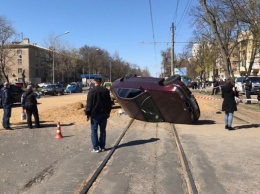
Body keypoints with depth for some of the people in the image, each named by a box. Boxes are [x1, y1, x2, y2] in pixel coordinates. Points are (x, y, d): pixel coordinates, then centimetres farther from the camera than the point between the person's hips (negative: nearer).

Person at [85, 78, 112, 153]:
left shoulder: (92, 91, -11)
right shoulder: (106, 90, 5)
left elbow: (89, 104, -12)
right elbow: (109, 102, 11)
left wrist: (87, 114, -6)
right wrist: (108, 112, 20)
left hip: (95, 114, -5)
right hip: (104, 114, 5)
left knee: (94, 131, 2)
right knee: (103, 130, 12)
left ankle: (96, 148, 1)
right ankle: (102, 147, 15)